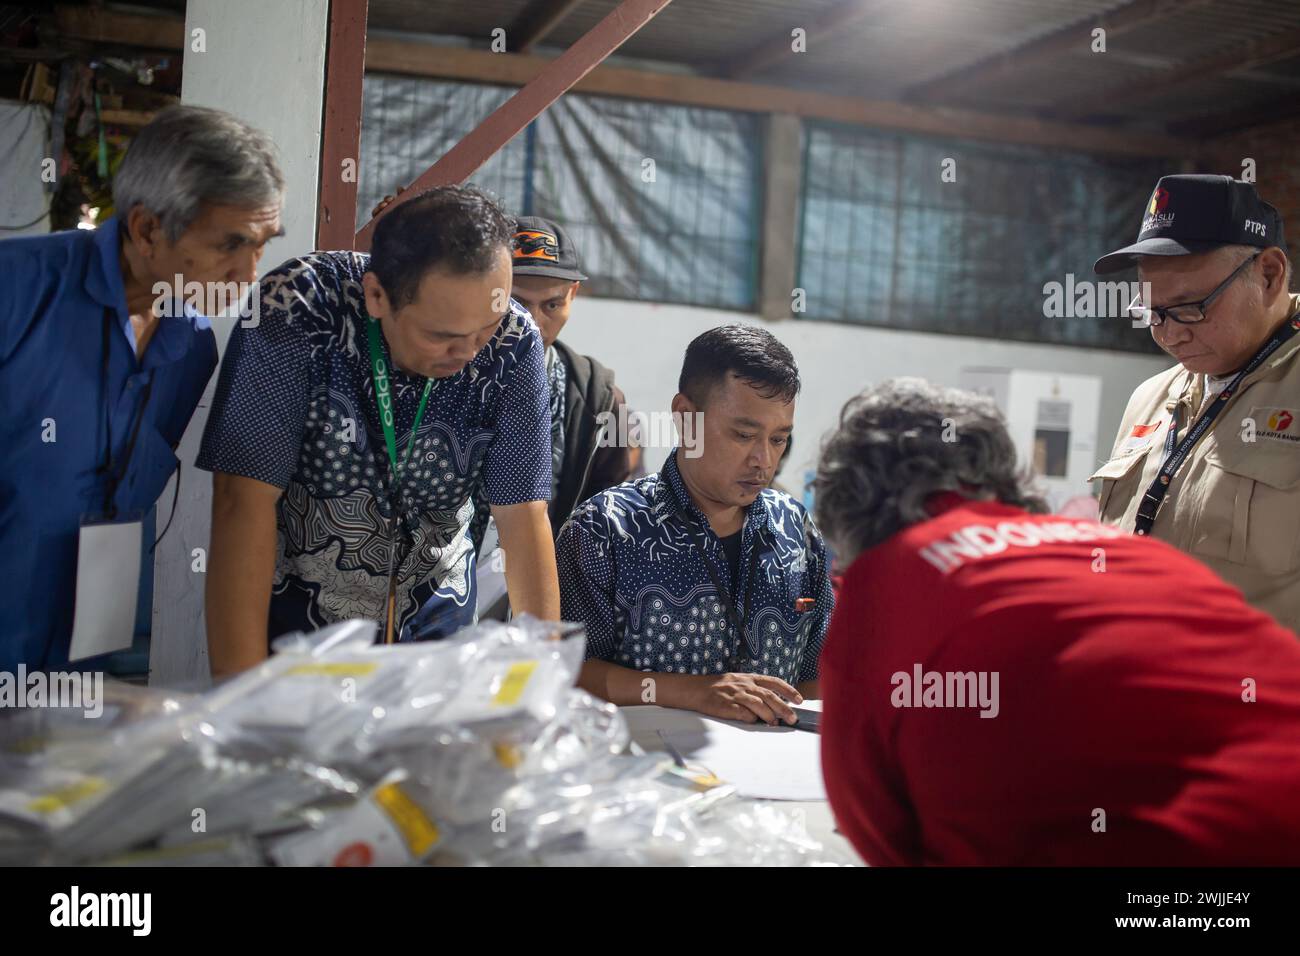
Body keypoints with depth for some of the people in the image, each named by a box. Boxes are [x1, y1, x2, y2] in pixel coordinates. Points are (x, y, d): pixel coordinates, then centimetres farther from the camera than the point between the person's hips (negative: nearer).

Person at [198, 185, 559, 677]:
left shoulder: (513, 344, -15)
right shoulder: (294, 310, -25)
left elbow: (523, 515, -14)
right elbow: (244, 501, -26)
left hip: (433, 613, 3)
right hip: (293, 612, -2)